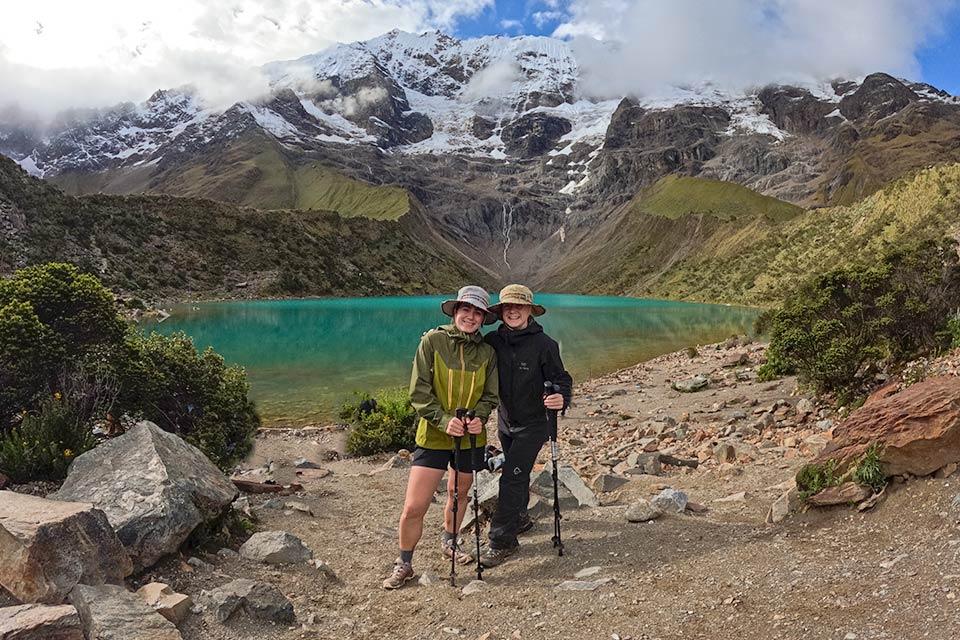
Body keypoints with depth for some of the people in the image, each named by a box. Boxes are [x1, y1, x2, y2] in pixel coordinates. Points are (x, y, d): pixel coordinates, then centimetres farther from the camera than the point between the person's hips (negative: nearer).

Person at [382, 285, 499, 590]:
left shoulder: (487, 352, 1)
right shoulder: (432, 340, -9)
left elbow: (490, 396, 8)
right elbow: (419, 391, -11)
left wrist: (479, 417, -13)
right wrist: (443, 419, -23)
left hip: (470, 437, 4)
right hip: (433, 436, -3)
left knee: (459, 493, 22)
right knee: (413, 507, -6)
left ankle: (449, 542, 49)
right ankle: (404, 565, 17)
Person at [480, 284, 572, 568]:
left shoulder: (544, 344, -16)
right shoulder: (492, 341, -5)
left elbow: (561, 378, -11)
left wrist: (562, 398, -32)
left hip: (533, 424, -5)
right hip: (505, 421, 5)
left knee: (511, 478, -10)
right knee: (516, 476, 22)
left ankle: (501, 541, 0)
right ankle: (519, 518, 44)